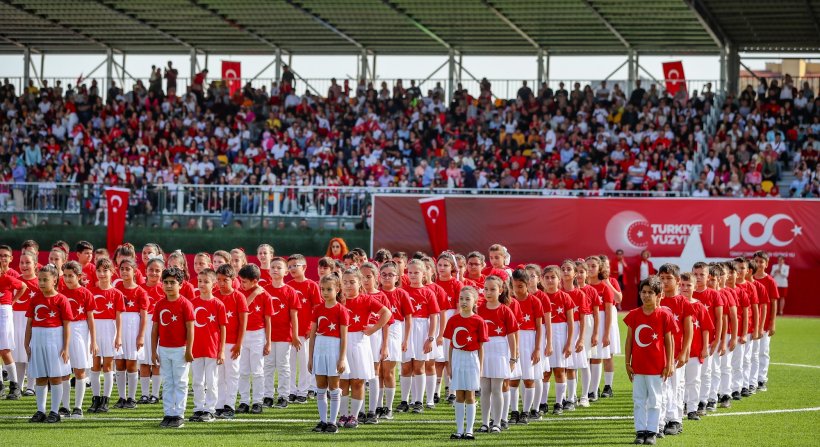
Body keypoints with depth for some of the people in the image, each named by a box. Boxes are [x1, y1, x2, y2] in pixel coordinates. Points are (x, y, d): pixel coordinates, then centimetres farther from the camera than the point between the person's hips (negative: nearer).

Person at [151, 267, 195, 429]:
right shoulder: (160, 305, 6)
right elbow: (155, 329, 8)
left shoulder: (185, 304, -8)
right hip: (163, 349, 5)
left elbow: (190, 328, -9)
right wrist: (153, 351, 5)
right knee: (167, 383, 9)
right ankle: (168, 414, 12)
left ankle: (179, 415, 4)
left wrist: (189, 350, -13)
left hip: (180, 349, -5)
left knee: (180, 383, 1)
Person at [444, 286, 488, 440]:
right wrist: (449, 365, 5)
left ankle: (469, 430, 6)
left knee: (470, 396, 1)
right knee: (459, 396, 6)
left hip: (472, 359, -3)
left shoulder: (478, 321, -6)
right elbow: (451, 345, 8)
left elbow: (481, 347, -3)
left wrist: (480, 368, -4)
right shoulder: (453, 320, 3)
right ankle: (459, 430, 9)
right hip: (457, 358, 3)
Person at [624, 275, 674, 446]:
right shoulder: (634, 315, 2)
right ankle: (640, 431, 14)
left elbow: (669, 341, -2)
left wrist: (669, 365, -4)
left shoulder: (664, 315, -6)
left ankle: (651, 432, 11)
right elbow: (629, 340, 6)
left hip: (656, 367, -3)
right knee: (638, 401, 7)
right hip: (638, 366, 3)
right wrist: (627, 363, 3)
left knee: (654, 401, 4)